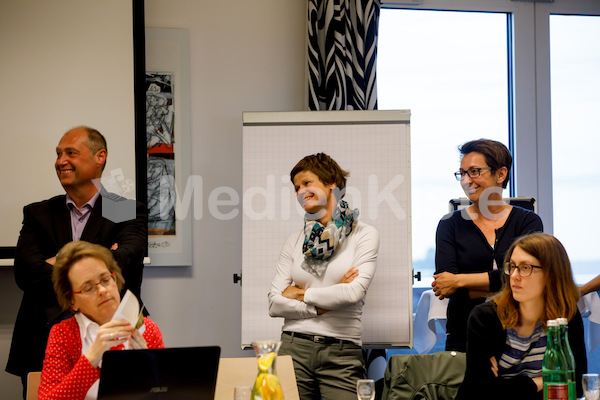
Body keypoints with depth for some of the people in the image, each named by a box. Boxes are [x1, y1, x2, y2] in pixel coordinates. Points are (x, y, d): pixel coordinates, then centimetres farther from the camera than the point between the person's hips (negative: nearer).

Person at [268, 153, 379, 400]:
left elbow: (354, 292, -12)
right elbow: (274, 304, 4)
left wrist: (301, 294, -2)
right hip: (294, 348, 3)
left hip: (341, 354, -3)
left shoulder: (364, 235, 2)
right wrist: (322, 305, -7)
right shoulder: (295, 241, 11)